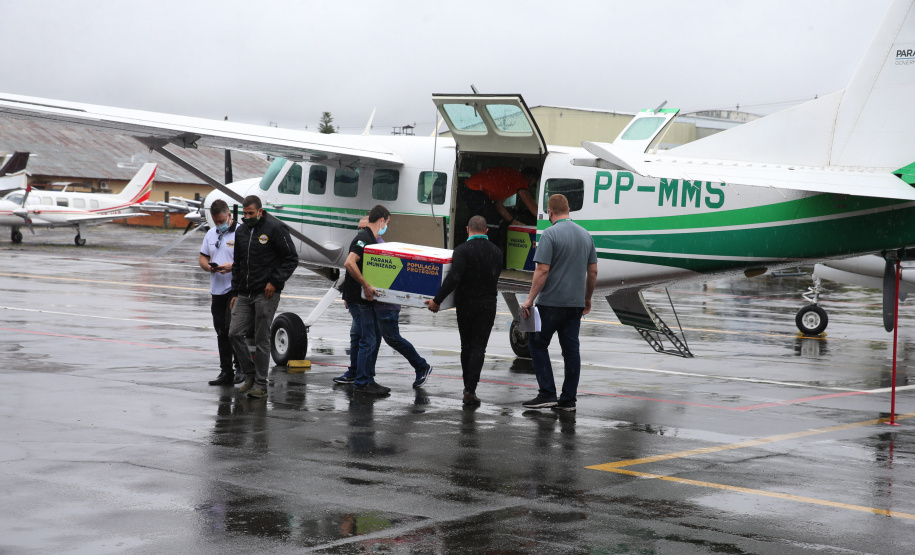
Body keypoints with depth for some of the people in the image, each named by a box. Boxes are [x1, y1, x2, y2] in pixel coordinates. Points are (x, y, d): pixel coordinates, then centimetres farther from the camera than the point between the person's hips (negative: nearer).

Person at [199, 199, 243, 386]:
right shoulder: (211, 234, 15)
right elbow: (202, 258, 18)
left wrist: (232, 266, -24)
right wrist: (209, 267, -3)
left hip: (235, 289, -7)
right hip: (217, 291, 7)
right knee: (221, 332, 10)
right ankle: (226, 372, 17)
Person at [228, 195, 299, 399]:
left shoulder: (275, 228, -7)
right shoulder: (241, 231, 13)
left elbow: (292, 259, -6)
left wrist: (275, 282, -14)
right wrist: (236, 292, 16)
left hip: (266, 294, -6)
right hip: (244, 294, 6)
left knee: (262, 339, -2)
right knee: (235, 333, -2)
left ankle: (261, 385, 7)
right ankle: (250, 375, 14)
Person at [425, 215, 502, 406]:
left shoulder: (463, 250, -12)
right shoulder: (496, 252, 4)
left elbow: (454, 278, -23)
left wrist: (437, 300, -19)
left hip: (466, 304, -2)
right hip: (488, 304, 2)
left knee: (466, 347, 13)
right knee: (478, 348, 0)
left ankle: (468, 387, 21)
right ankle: (470, 390, -10)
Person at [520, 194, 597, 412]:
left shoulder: (550, 234, -12)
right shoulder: (585, 235, 9)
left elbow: (542, 270, -17)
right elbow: (593, 271, 13)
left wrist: (530, 299, -11)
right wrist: (587, 299, 24)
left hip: (552, 302, -6)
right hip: (576, 303, 6)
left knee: (537, 344, 5)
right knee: (571, 348, 8)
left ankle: (547, 394, -2)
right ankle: (568, 399, 9)